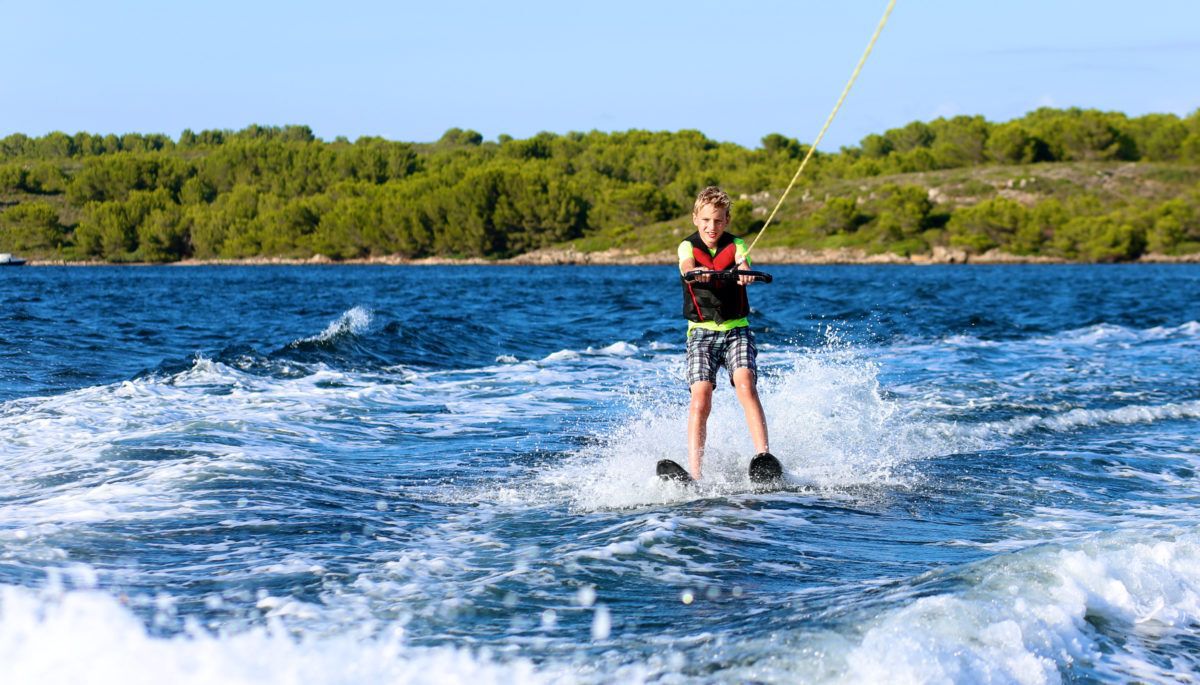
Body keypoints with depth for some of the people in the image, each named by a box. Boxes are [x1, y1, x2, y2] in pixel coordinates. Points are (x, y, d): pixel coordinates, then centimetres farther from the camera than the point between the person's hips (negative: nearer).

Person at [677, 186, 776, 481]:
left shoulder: (735, 245, 6)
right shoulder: (688, 246, 3)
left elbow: (743, 266, -16)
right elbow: (686, 268, -20)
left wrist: (744, 275, -42)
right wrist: (695, 273, -46)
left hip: (737, 331, 1)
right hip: (702, 333, -1)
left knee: (746, 387, -23)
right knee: (700, 400, -16)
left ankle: (764, 457, -33)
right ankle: (694, 474, -24)